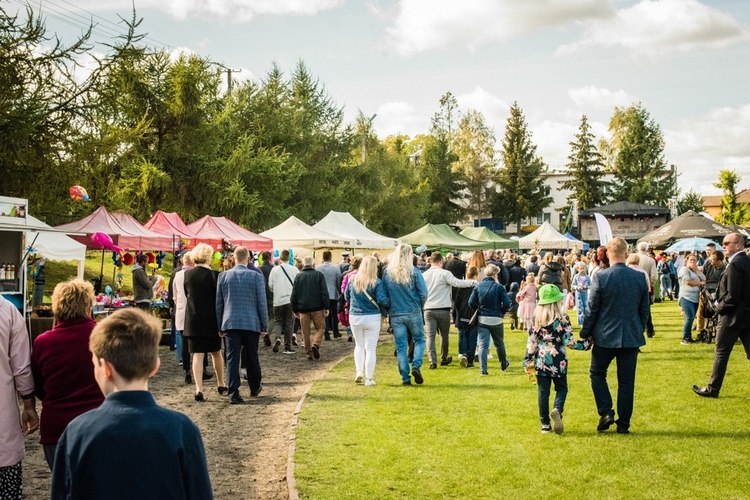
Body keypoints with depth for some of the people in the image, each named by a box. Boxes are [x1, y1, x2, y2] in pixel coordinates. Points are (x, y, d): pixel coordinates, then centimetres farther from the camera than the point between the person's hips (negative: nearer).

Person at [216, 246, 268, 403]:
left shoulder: (223, 276, 2)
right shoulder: (256, 276, -4)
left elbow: (218, 303, 6)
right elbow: (262, 303, -3)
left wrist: (220, 326, 13)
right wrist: (264, 326, 4)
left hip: (230, 323, 1)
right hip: (251, 323, -1)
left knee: (232, 358, 1)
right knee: (251, 357, 14)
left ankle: (233, 393, -4)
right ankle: (255, 388, 30)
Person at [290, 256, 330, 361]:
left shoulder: (298, 276, 5)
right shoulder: (319, 275, -1)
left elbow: (294, 295, 6)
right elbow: (324, 292, -6)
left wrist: (295, 309, 14)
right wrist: (327, 307, -3)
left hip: (303, 308, 2)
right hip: (317, 308, -2)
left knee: (305, 332, 9)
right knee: (320, 328, 8)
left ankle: (309, 353, 11)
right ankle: (316, 344, -16)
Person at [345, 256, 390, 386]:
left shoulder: (353, 280, -1)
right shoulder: (376, 282, -13)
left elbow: (347, 296, 10)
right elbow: (382, 300, -17)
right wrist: (389, 303, 3)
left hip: (354, 316, 3)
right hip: (372, 317, -3)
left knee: (359, 345, 21)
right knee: (370, 348, 5)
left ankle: (359, 371, 8)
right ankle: (369, 379, 7)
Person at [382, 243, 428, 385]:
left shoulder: (387, 272, -2)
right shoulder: (414, 272, -9)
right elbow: (423, 293, -8)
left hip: (395, 314, 2)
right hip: (413, 313, -2)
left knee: (400, 346, 8)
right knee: (419, 340, 15)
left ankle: (405, 377, 7)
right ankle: (416, 366, -5)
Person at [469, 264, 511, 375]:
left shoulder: (478, 286, -1)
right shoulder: (499, 287, -8)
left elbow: (471, 302, -6)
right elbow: (507, 304, -12)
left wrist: (479, 310, 10)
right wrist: (501, 312, 7)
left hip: (482, 319, 1)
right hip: (496, 320, -1)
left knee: (482, 345, 1)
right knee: (499, 343, 19)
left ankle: (483, 369, -7)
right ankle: (504, 364, 37)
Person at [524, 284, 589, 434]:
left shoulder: (537, 318, 0)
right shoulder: (562, 318, -8)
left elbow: (531, 342, 1)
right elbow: (569, 341, -9)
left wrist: (528, 361, 7)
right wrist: (585, 344, 5)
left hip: (541, 360, 2)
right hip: (558, 361, -2)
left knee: (543, 391, 7)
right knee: (561, 388, 13)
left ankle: (545, 424, 8)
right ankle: (557, 410, -16)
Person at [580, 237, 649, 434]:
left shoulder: (600, 277, -13)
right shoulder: (640, 277, -2)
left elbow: (592, 309, -8)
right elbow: (645, 309, 7)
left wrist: (586, 332, 4)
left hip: (605, 336, -3)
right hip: (632, 337, 3)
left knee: (597, 373, 16)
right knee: (626, 381, 9)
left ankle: (606, 412, 4)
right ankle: (623, 423, 13)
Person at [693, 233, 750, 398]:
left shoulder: (735, 264, -19)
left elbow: (732, 296, -22)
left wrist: (719, 308, -6)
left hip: (732, 316, -8)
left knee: (721, 354, 5)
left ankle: (712, 389, 16)